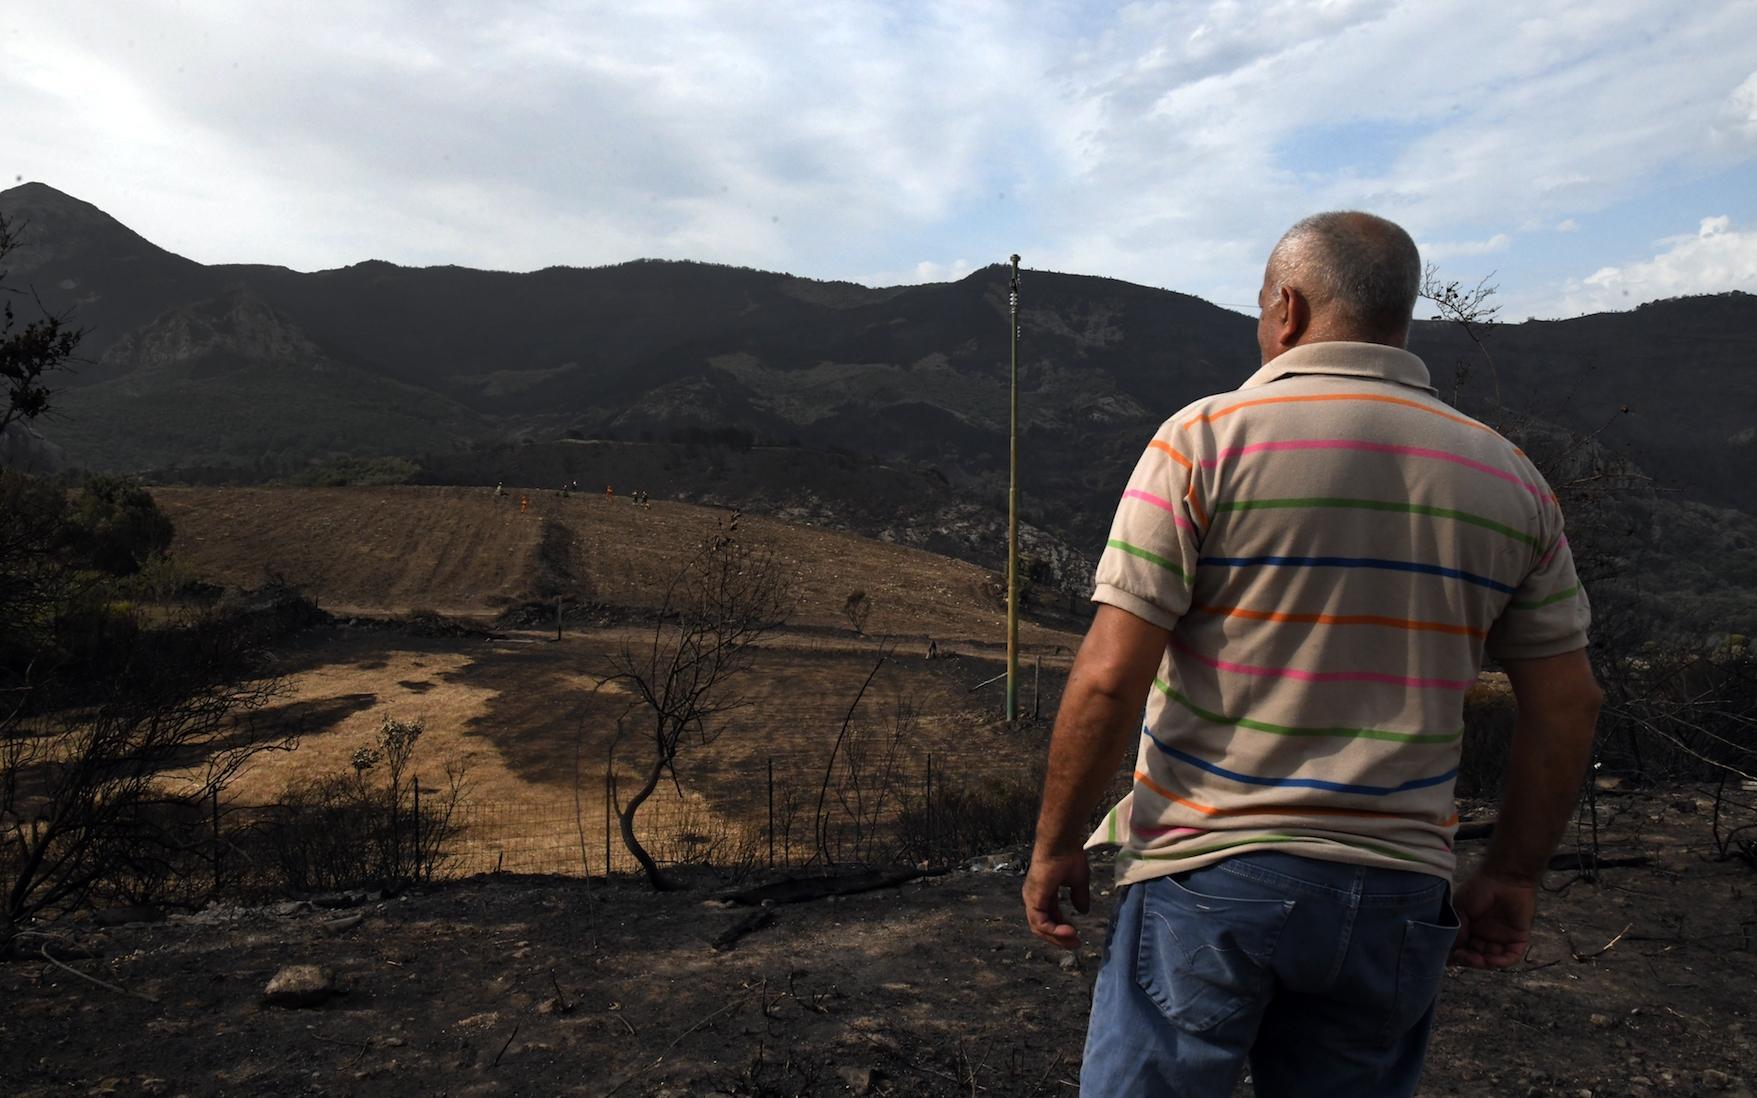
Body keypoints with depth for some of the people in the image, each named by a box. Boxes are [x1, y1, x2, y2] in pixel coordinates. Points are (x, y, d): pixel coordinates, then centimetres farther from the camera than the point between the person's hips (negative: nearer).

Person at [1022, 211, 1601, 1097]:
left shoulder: (1206, 439, -9)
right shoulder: (1506, 477, 5)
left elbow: (1109, 677, -14)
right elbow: (1566, 705, 8)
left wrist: (1056, 847, -3)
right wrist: (1510, 876, 18)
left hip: (1207, 872, -4)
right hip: (1393, 891, 5)